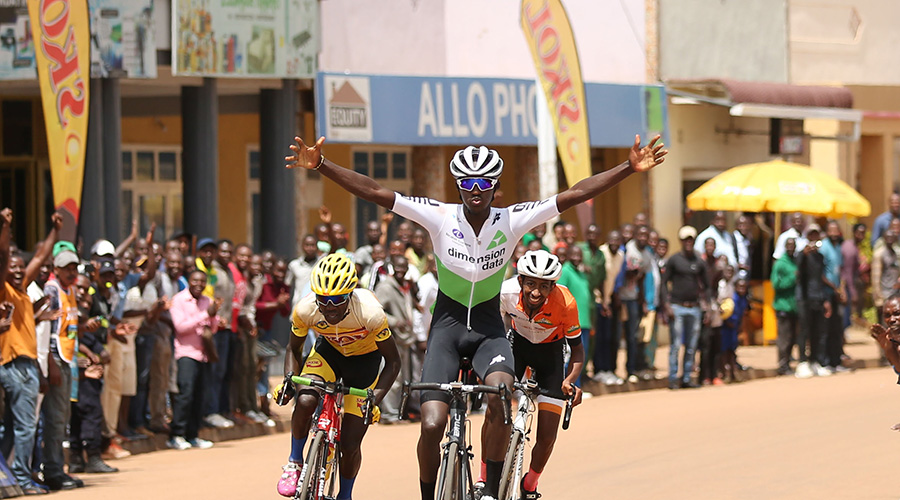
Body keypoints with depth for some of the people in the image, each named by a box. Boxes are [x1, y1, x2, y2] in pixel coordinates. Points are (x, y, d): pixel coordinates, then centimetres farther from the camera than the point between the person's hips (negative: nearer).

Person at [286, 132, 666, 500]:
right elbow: (374, 192, -17)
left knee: (499, 393, -32)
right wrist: (320, 166, -26)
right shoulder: (440, 217, -12)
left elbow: (576, 194, -13)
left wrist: (631, 169, -19)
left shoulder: (511, 221, -10)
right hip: (447, 323, 0)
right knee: (432, 425, -15)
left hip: (489, 328, 0)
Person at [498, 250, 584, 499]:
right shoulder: (506, 292, -31)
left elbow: (577, 349, -19)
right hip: (517, 344, 1)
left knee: (547, 437, -5)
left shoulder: (564, 303, -33)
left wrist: (570, 381, -36)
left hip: (550, 351, -1)